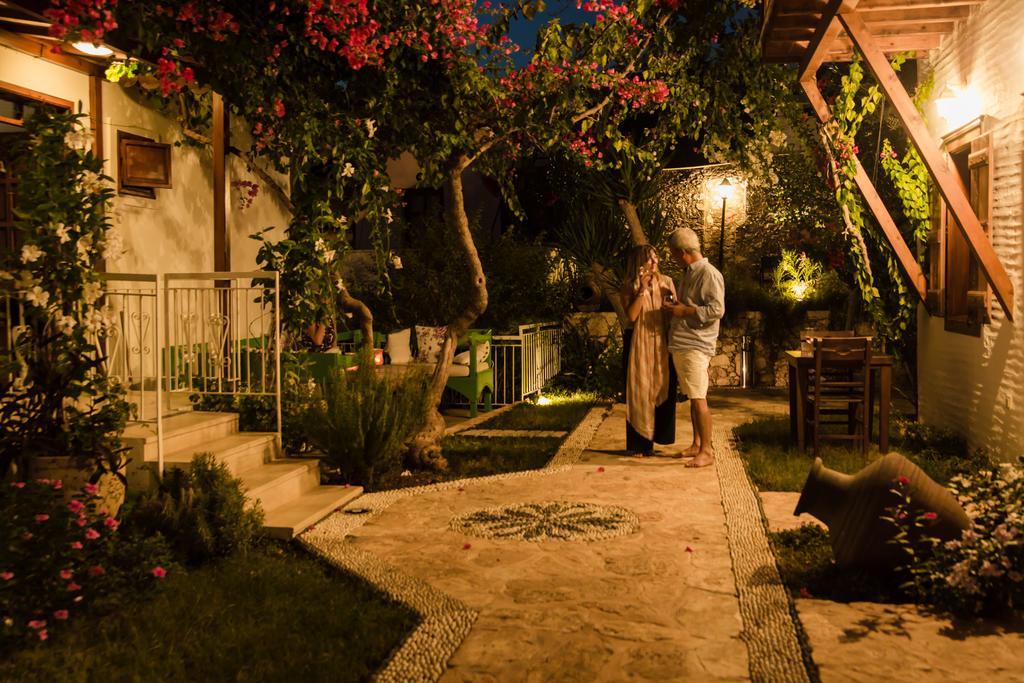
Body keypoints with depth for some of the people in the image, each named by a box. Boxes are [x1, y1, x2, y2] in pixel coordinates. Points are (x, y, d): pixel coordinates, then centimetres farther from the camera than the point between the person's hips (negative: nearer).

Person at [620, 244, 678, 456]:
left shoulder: (666, 282, 6)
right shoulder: (630, 287, -1)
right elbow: (631, 315, -14)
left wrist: (672, 301, -12)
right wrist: (643, 289, -16)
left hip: (662, 344, 3)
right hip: (640, 344, -2)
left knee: (662, 389, 5)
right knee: (640, 391, 1)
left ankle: (655, 436, 18)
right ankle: (640, 442, 8)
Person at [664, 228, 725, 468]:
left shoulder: (709, 274, -12)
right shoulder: (688, 273, 18)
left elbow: (717, 309, -20)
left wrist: (686, 311, -17)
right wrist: (676, 307, 15)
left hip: (695, 346, -9)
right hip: (680, 345, 9)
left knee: (698, 398, -9)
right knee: (692, 397, 14)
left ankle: (707, 451, -4)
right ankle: (697, 444, 23)